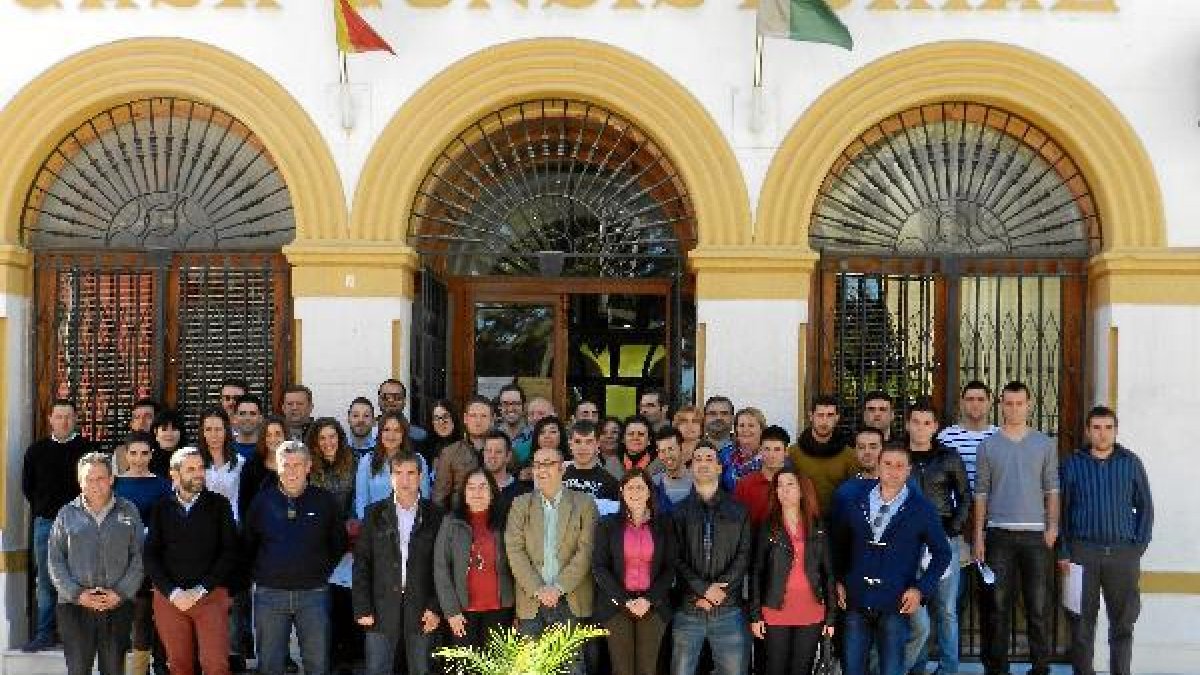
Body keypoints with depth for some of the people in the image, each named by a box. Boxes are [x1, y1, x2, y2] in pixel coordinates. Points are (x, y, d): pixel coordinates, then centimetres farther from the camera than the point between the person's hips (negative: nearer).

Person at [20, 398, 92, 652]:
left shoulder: (87, 448, 2)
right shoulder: (36, 450, 9)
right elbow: (27, 485, 16)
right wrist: (42, 509, 10)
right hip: (45, 522, 3)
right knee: (45, 581, 5)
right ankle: (44, 634, 10)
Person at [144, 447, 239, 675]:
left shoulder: (219, 505, 3)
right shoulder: (160, 509, 7)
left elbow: (229, 551, -2)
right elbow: (151, 555, 3)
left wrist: (201, 590, -8)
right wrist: (173, 592, -8)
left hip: (211, 596, -1)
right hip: (169, 597, 1)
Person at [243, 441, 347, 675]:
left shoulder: (324, 501, 2)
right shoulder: (262, 501, 4)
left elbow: (339, 543, 12)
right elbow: (247, 544, 14)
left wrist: (324, 569, 5)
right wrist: (260, 572, 6)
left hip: (313, 593, -1)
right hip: (269, 593, 1)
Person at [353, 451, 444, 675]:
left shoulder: (435, 515, 3)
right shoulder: (375, 514, 5)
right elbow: (361, 564, 3)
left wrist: (435, 608, -6)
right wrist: (362, 609, -4)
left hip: (421, 608, 0)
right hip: (382, 610, 1)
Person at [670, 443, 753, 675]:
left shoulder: (738, 511, 10)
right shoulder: (680, 511, 9)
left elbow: (744, 555, 1)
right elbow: (676, 559, -1)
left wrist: (720, 589, -11)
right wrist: (704, 589, -13)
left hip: (729, 610, 0)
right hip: (687, 610, 0)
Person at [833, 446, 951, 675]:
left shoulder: (922, 509, 0)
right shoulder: (857, 502, 6)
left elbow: (942, 553, 5)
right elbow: (839, 543, 17)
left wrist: (921, 589, -5)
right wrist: (839, 580, 7)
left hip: (895, 605, -2)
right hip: (856, 601, 2)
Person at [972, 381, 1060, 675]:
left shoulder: (1044, 444, 8)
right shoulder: (988, 446, 6)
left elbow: (1052, 488, 8)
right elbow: (981, 492, 5)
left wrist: (1053, 525, -3)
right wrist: (978, 535, 0)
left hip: (1035, 533, 0)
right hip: (999, 532, 0)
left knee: (1038, 605, 1)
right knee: (998, 604, 3)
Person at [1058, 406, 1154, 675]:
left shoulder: (1131, 463, 6)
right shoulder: (1072, 464, 4)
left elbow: (1145, 507, 9)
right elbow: (1061, 509, 5)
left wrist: (1139, 547, 1)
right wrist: (1063, 552, -2)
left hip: (1123, 552, 1)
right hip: (1083, 551, -1)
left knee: (1123, 620, 4)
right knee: (1082, 620, 2)